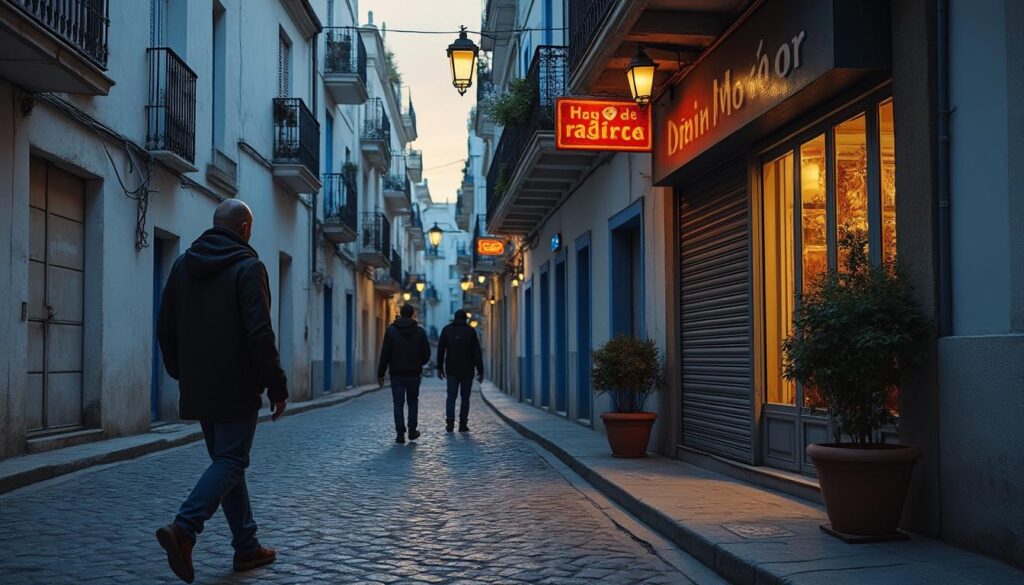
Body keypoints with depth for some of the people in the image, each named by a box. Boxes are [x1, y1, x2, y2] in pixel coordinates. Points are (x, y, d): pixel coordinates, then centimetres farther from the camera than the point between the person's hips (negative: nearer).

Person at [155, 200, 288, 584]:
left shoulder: (182, 266, 10)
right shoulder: (247, 267, -10)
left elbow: (165, 328, 13)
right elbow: (259, 333, -17)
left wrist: (181, 374, 22)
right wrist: (277, 386, -12)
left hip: (198, 389, 7)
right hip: (236, 389, -7)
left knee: (226, 461, 13)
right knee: (230, 462, -2)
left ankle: (247, 547, 18)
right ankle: (183, 529, -22)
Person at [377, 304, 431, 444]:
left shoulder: (391, 330, -4)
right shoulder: (420, 331, -2)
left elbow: (385, 354, -6)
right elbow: (426, 354, 0)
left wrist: (381, 373, -1)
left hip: (396, 374, -1)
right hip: (414, 374, 1)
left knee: (398, 404, 3)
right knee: (413, 402, 15)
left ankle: (400, 434, -1)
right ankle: (412, 431, 13)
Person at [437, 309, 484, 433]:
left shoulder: (446, 329, 2)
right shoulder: (471, 331, -3)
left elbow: (440, 350, 4)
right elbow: (477, 352, -5)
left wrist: (440, 367, 10)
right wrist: (480, 371, -3)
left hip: (452, 370, 1)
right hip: (467, 371, -1)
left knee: (451, 396, 6)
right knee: (465, 397, 7)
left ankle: (450, 422, -8)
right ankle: (463, 424, 3)